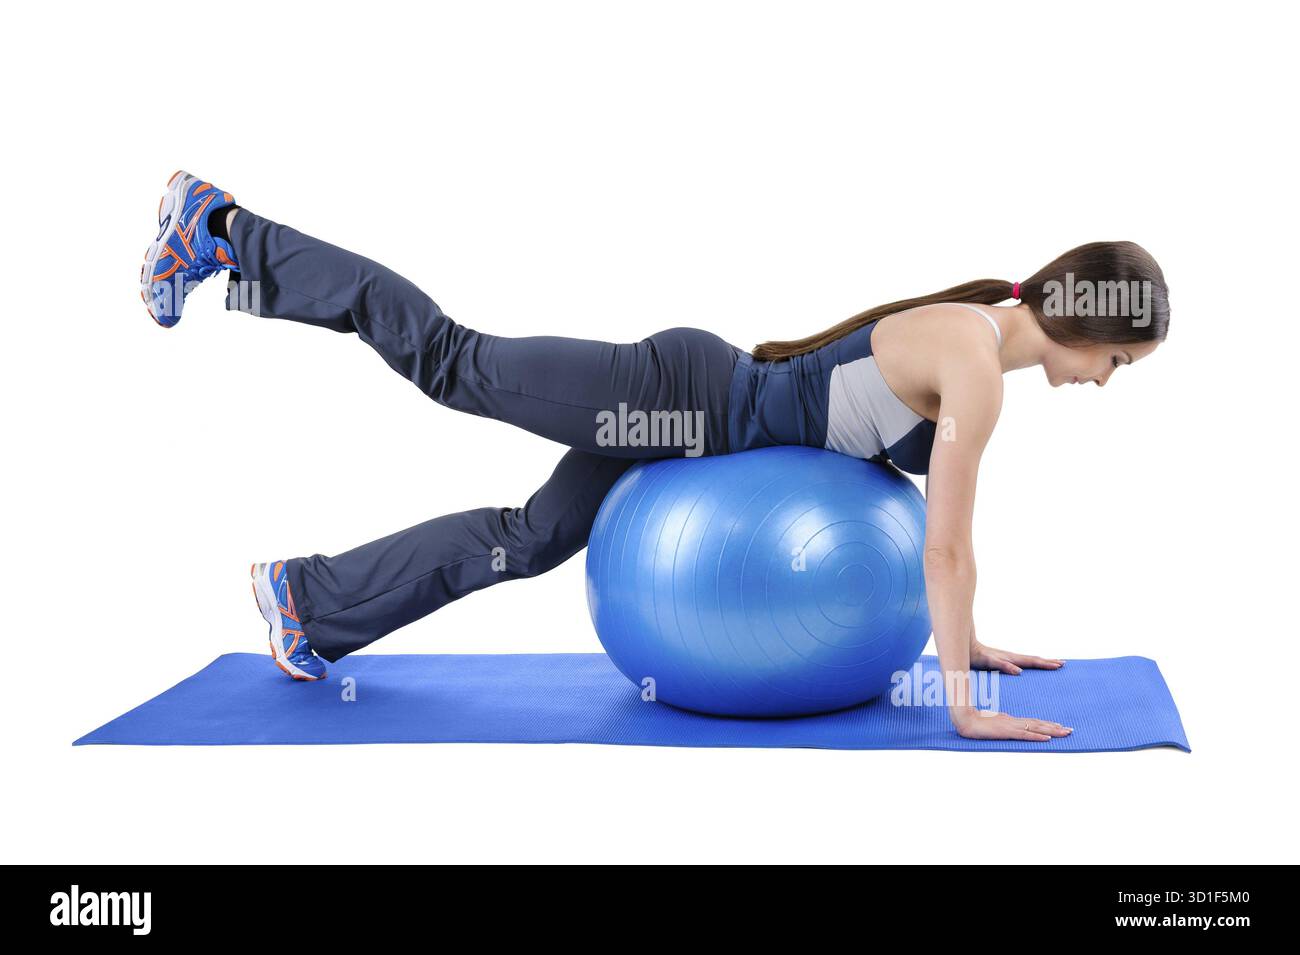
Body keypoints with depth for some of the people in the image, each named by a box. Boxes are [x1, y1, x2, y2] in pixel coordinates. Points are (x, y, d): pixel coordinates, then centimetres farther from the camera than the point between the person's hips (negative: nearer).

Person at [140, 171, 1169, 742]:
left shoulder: (976, 328, 7)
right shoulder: (978, 368, -21)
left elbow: (947, 520, 17)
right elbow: (945, 546, -22)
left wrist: (969, 641, 19)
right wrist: (963, 705, -16)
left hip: (694, 408, 8)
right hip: (688, 398, -8)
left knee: (524, 542, 15)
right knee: (450, 360, 0)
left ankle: (311, 601, 28)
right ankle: (224, 236, 12)